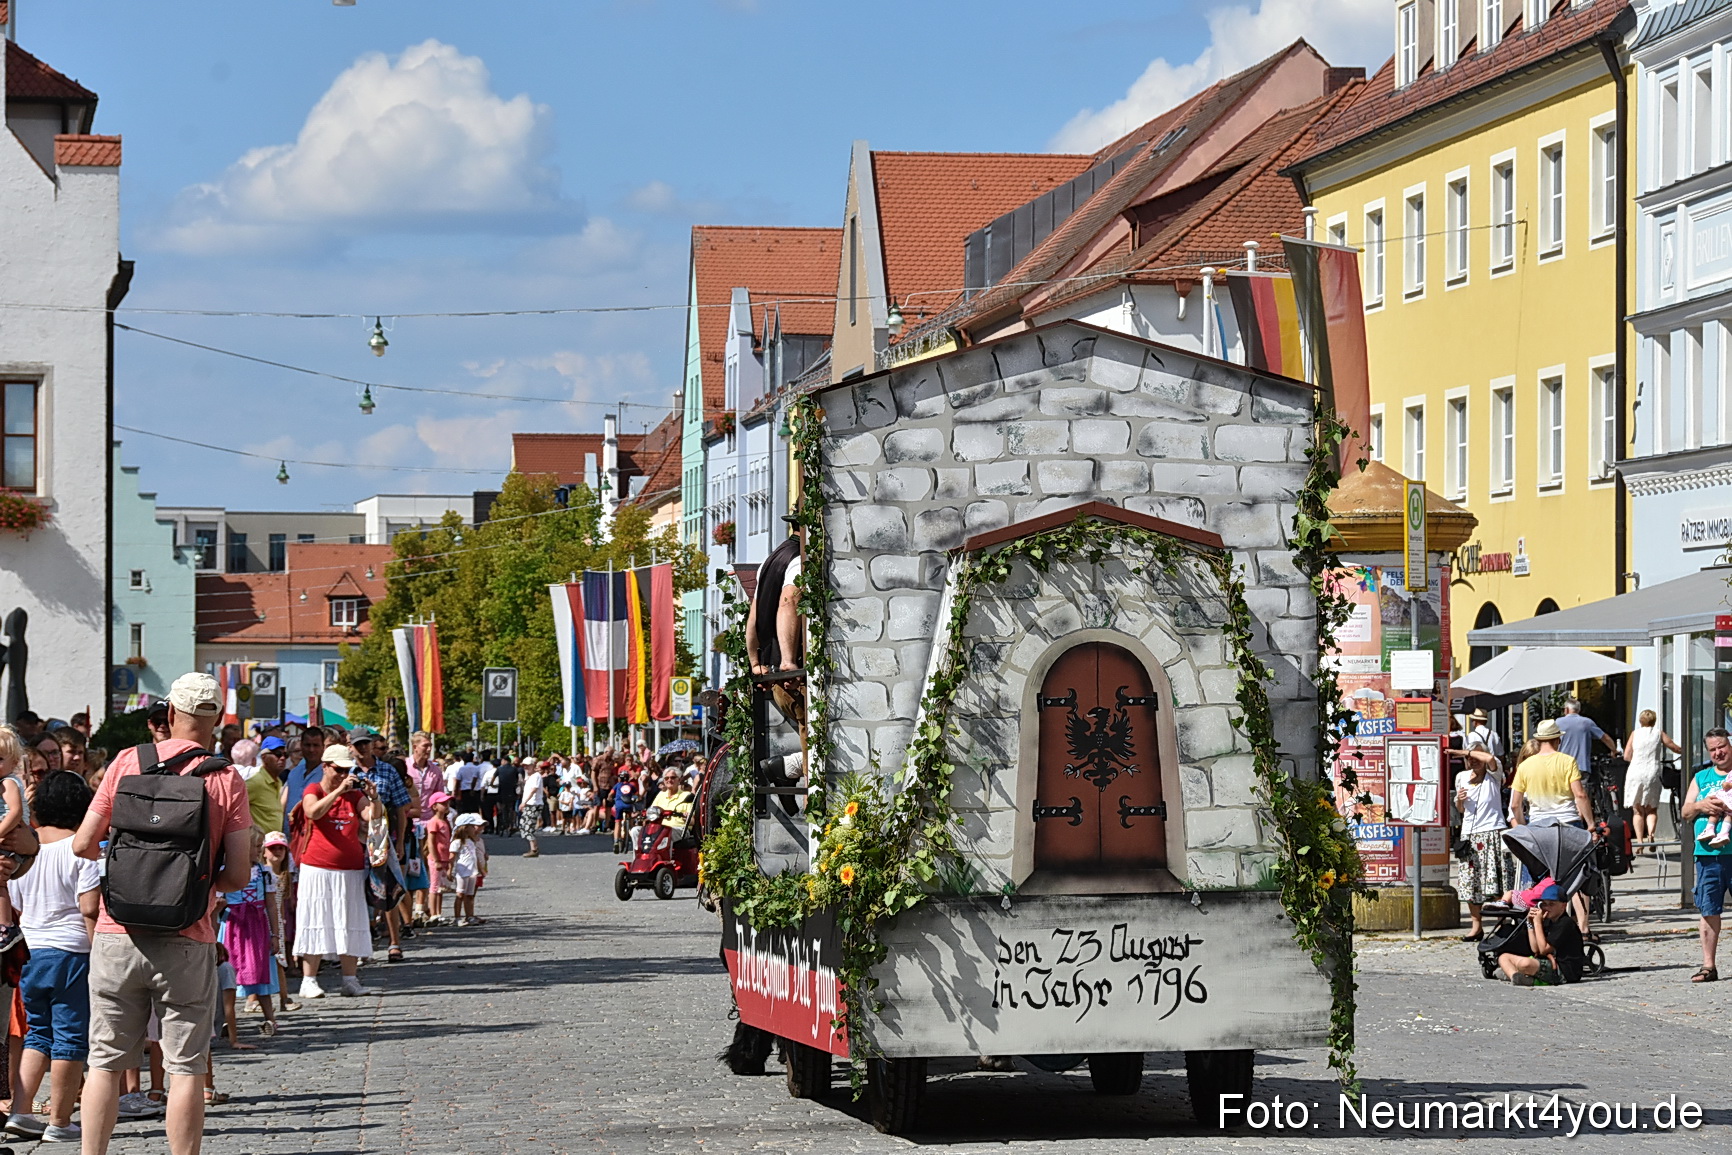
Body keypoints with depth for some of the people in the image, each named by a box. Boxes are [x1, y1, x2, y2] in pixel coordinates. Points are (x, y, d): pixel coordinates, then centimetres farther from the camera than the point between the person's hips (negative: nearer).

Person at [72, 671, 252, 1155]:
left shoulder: (128, 762, 0)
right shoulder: (227, 780, -4)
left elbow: (83, 844, 2)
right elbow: (238, 875, -6)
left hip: (118, 934, 2)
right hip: (186, 942, -2)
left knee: (105, 1063, 10)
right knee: (186, 1068, 3)